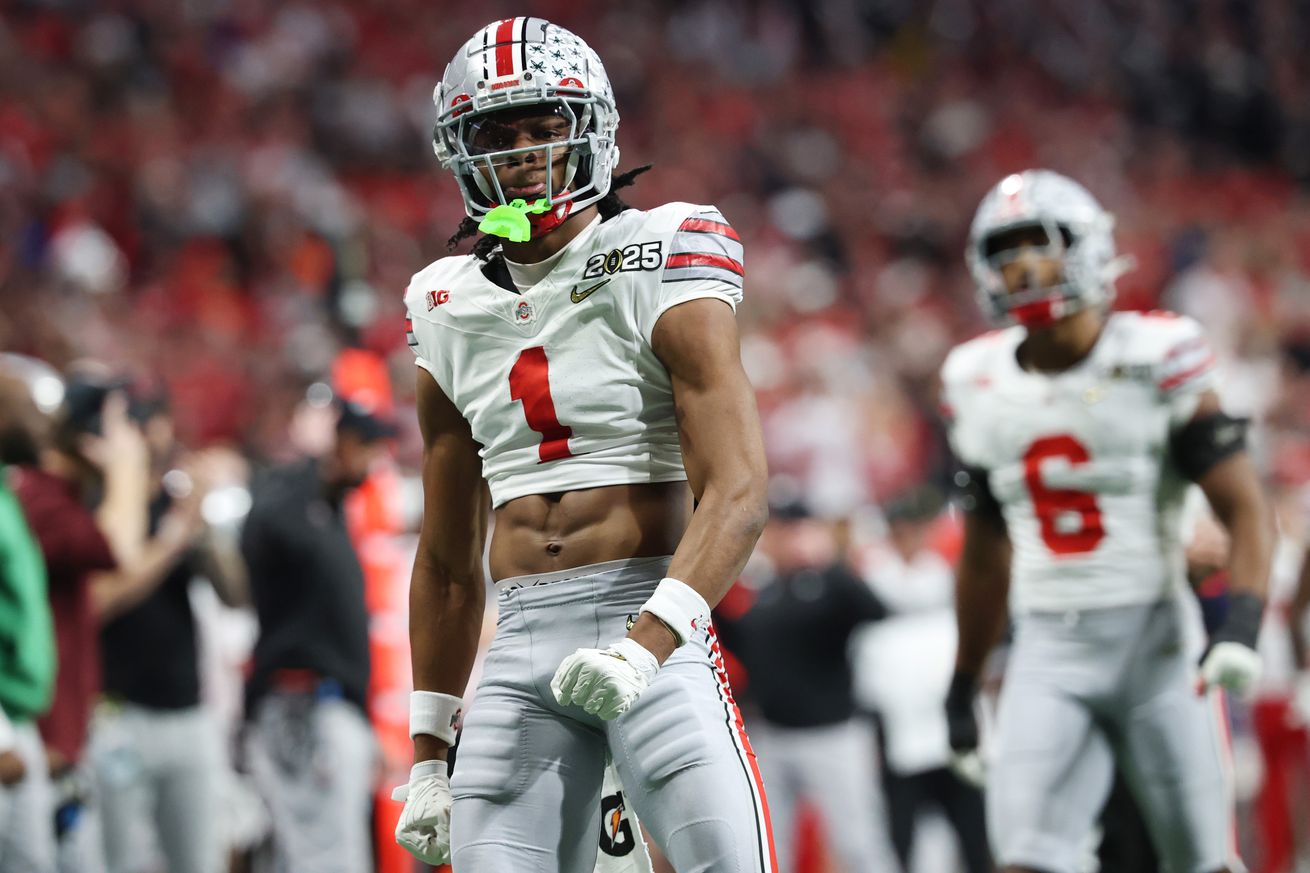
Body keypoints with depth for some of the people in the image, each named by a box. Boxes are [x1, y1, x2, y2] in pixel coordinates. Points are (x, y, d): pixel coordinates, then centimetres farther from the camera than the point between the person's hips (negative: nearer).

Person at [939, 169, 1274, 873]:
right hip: (1048, 650, 3)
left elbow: (1246, 513, -7)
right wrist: (963, 686, 21)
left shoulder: (1156, 361, -7)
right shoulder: (980, 387, 6)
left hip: (1153, 637, -3)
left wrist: (1241, 626, -24)